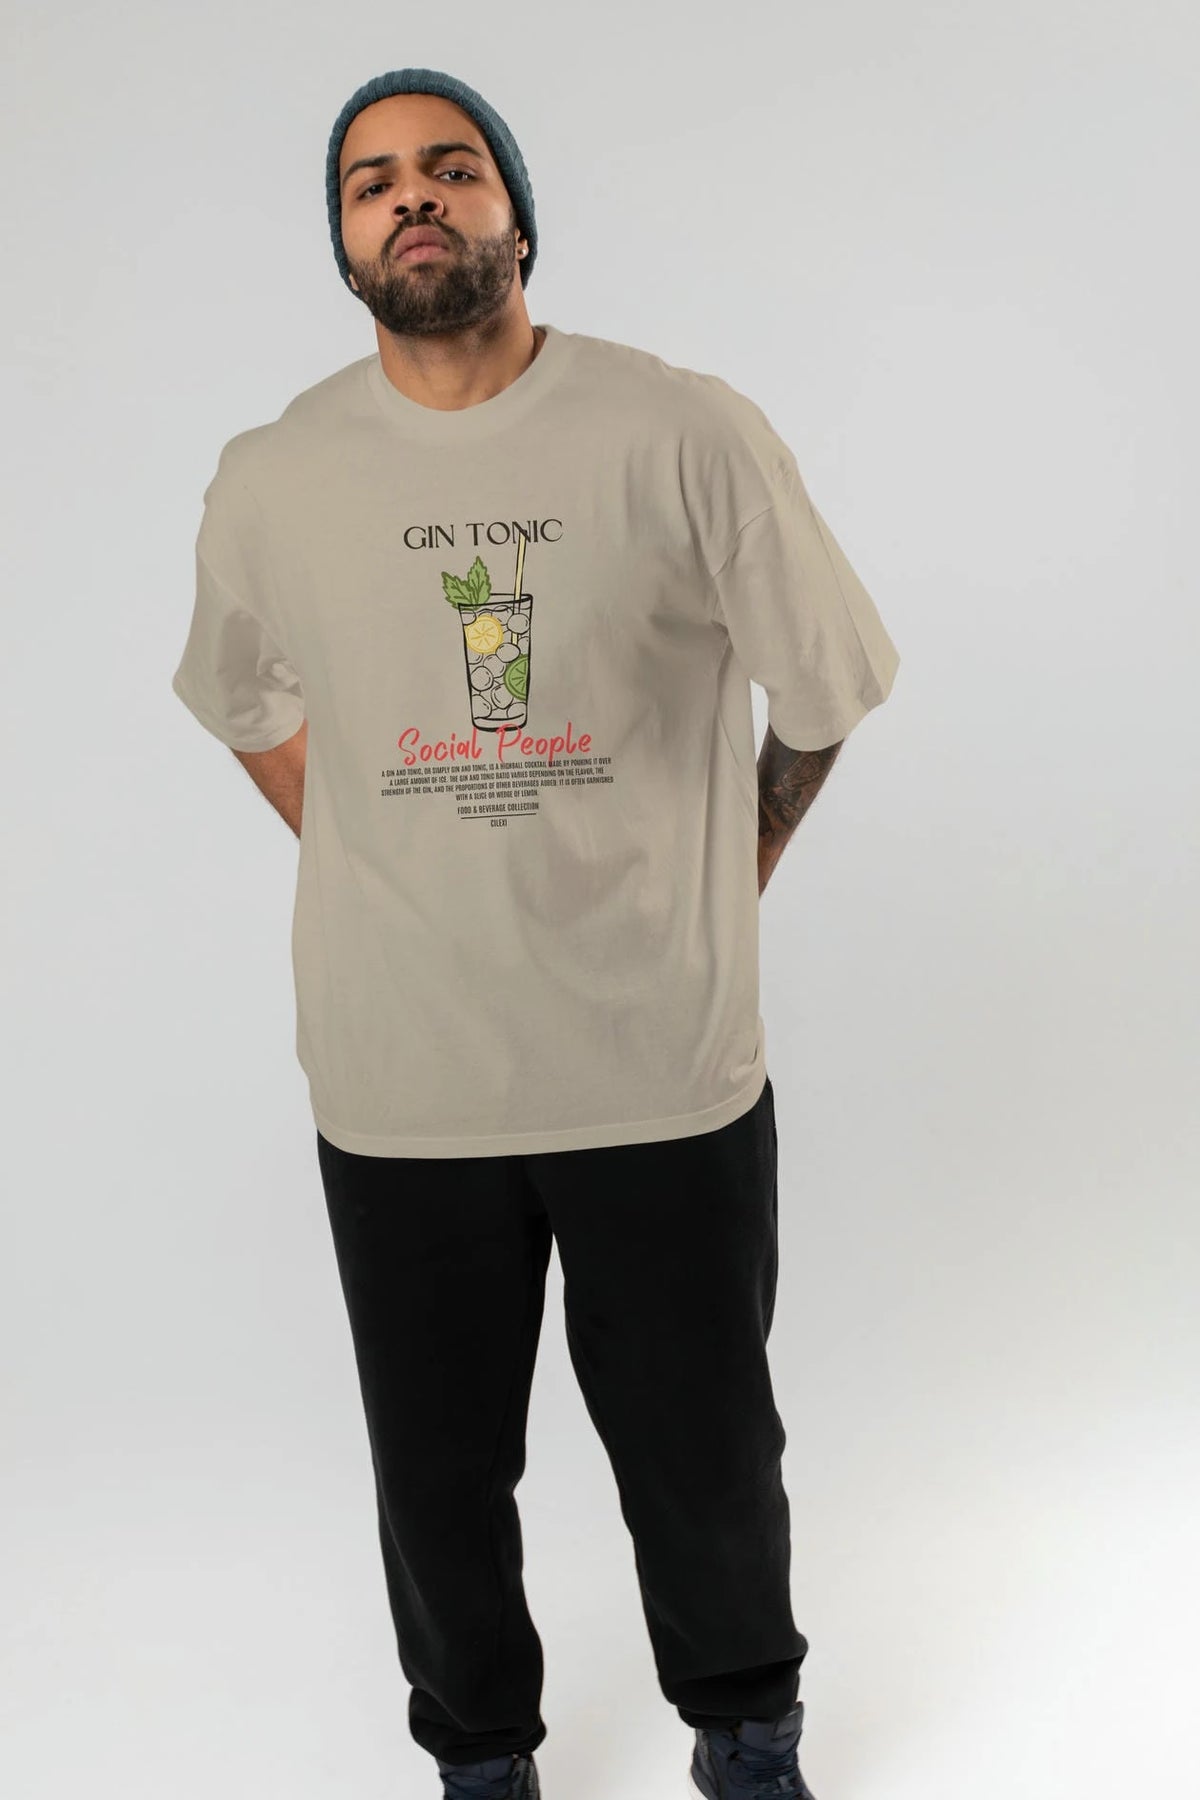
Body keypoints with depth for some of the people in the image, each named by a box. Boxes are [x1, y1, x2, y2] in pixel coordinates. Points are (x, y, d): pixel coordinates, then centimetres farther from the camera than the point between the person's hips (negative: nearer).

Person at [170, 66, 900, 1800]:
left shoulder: (691, 435, -7)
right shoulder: (271, 481, 0)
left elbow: (820, 699, 4)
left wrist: (707, 901, 9)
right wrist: (401, 878, 11)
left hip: (669, 1068, -1)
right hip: (400, 1084, 2)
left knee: (707, 1458, 15)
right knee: (439, 1472, 16)